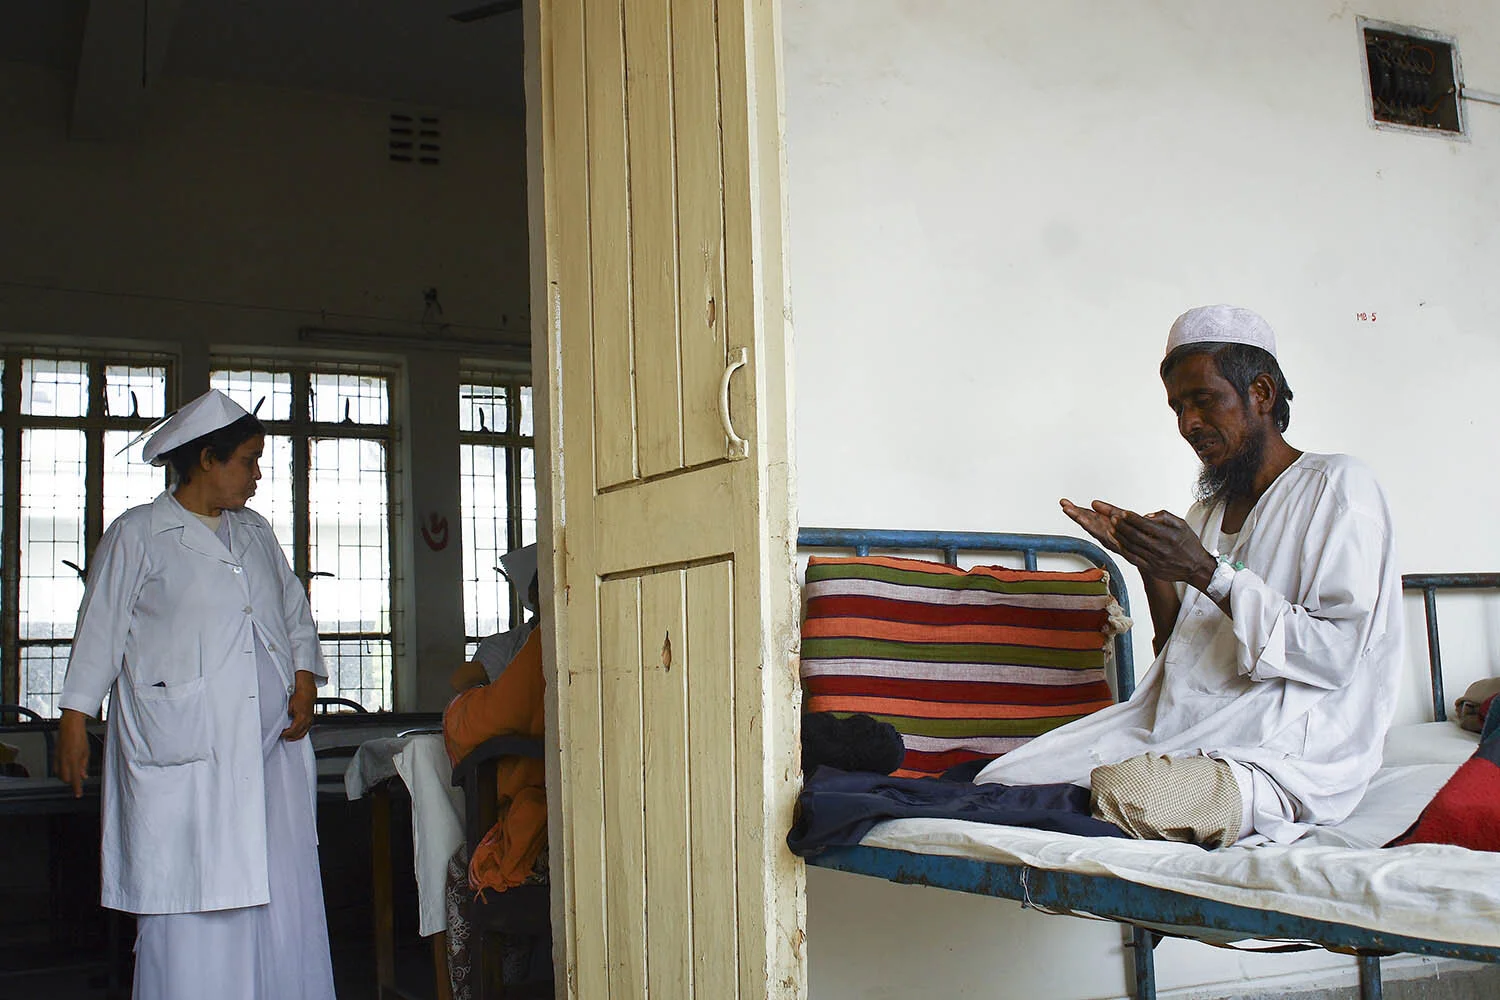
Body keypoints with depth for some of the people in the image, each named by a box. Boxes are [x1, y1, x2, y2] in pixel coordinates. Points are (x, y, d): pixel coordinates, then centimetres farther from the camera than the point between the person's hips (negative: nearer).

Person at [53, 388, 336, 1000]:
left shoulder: (254, 532, 18)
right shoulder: (137, 535, 2)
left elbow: (296, 612, 19)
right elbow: (100, 630, 2)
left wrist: (305, 682, 4)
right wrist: (74, 721, 0)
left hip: (271, 745, 5)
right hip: (184, 754, -5)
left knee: (283, 893, 4)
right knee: (190, 906, -5)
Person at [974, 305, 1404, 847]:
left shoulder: (1336, 486, -2)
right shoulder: (1207, 510, 20)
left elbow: (1338, 654, -14)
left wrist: (1206, 572, -17)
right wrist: (1149, 562, 2)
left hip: (1288, 755, -6)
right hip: (1181, 731, 6)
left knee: (1126, 790, -35)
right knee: (999, 781, -11)